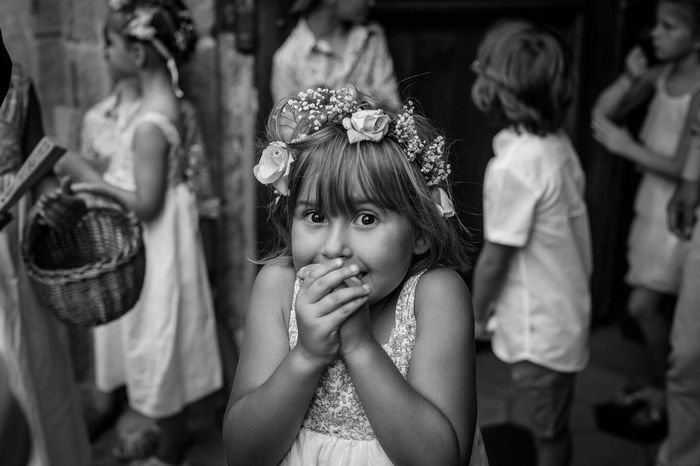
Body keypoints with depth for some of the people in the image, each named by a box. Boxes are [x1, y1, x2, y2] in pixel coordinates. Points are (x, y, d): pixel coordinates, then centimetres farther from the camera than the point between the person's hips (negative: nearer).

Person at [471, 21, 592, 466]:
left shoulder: (512, 166, -28)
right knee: (553, 427, 26)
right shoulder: (558, 142, -4)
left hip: (538, 329, -8)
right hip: (565, 309, 8)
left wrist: (476, 314, -2)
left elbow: (495, 257, -19)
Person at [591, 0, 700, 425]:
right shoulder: (660, 75, 0)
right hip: (653, 202, 7)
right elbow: (603, 113, 0)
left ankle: (663, 389, 22)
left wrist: (628, 147, -20)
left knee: (644, 305, -2)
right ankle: (660, 381, 37)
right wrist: (630, 78, -15)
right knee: (656, 305, 17)